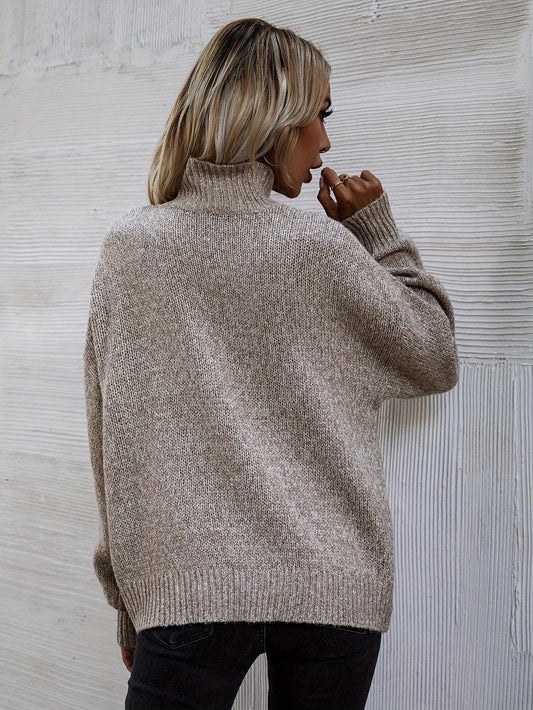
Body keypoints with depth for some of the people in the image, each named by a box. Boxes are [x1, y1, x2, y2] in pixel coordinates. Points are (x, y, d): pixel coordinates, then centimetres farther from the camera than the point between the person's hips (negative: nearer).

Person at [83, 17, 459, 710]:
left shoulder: (128, 246, -3)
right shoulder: (322, 248, -9)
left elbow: (113, 439, 2)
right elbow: (436, 359, 6)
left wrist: (128, 600, 12)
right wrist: (378, 231, 8)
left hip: (187, 591, 1)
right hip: (332, 595, 0)